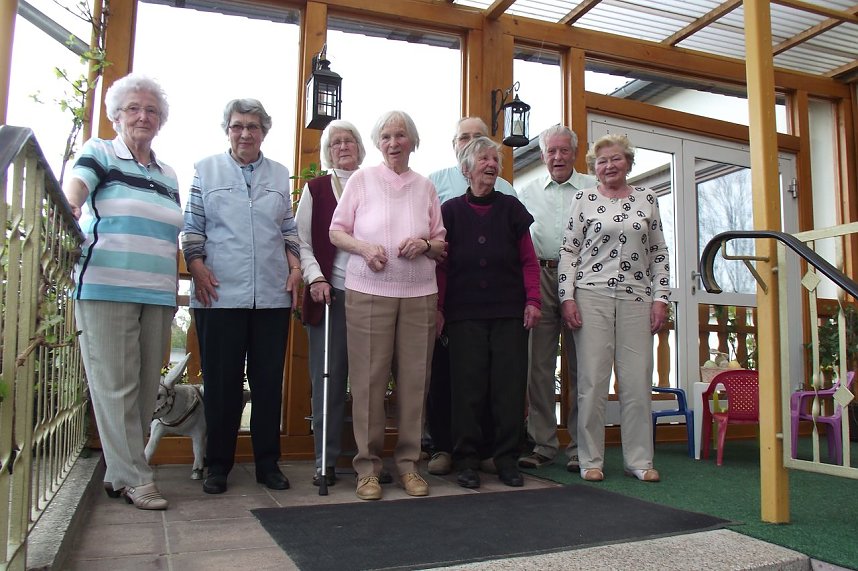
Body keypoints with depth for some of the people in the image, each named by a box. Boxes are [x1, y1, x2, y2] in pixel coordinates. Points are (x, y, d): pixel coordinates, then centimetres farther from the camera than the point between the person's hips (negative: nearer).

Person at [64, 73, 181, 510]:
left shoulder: (168, 175, 19)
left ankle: (118, 470, 19)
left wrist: (174, 292, 13)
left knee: (146, 386, 7)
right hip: (105, 290, -5)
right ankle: (133, 479, 4)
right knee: (115, 385, -4)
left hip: (157, 297, 5)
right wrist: (68, 210, -38)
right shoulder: (100, 154, 5)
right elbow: (73, 189, -15)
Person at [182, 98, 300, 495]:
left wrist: (295, 265, 4)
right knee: (221, 381, 4)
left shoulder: (280, 175, 15)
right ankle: (218, 465, 17)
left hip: (273, 295, 2)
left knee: (269, 380, 6)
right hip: (220, 294, -2)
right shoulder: (206, 170, 9)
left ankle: (268, 462, 18)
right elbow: (192, 226, 7)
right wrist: (196, 264, -7)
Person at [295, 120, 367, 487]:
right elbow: (302, 241, 5)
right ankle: (326, 461, 9)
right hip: (330, 293, -1)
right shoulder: (316, 189, 9)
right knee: (328, 379, 1)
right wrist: (315, 277, -8)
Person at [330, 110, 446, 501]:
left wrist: (425, 244, -6)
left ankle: (408, 462, 16)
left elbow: (442, 243, 16)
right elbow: (336, 231, 7)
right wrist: (364, 247, -11)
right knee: (369, 379, -1)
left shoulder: (425, 186, 13)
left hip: (419, 294, 2)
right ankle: (367, 466, 11)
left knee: (414, 379, 3)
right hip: (368, 291, -2)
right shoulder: (362, 179, 8)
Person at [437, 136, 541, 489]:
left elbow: (528, 261, 8)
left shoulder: (511, 208, 10)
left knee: (510, 385, 0)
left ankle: (507, 459, 11)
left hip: (510, 313, 1)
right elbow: (441, 263, 5)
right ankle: (467, 460, 9)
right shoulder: (451, 211, 8)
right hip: (465, 313, -1)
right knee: (468, 386, -1)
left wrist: (533, 300, -3)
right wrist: (437, 307, -2)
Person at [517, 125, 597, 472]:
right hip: (539, 278, 2)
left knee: (580, 365, 1)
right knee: (539, 365, 2)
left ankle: (579, 446, 10)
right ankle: (543, 443, 11)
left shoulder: (593, 190, 11)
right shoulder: (528, 193, 16)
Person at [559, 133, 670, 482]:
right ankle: (591, 460, 10)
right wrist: (567, 298, -5)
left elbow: (659, 253, 13)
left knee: (638, 381, 2)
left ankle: (639, 459, 14)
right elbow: (568, 251, 3)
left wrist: (661, 298, 4)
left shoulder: (647, 200, 13)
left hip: (636, 299, 2)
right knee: (592, 381, -1)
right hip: (591, 296, -2)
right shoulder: (584, 199, 6)